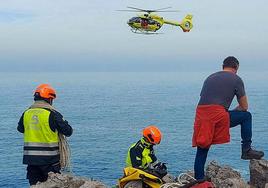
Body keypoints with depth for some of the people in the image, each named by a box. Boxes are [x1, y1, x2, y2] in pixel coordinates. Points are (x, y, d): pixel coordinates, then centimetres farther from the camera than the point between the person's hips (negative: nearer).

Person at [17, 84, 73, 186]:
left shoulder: (26, 113, 3)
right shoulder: (52, 114, -13)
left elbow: (20, 129, 21)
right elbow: (68, 131, -9)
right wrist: (64, 123, 11)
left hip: (30, 157, 5)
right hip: (49, 158, -4)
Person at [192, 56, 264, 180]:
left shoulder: (210, 78, 28)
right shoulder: (236, 79, 12)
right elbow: (244, 107, 16)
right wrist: (230, 113, 36)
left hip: (200, 115, 5)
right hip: (218, 115, -5)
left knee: (201, 151, 14)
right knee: (246, 116, 19)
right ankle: (246, 150, 19)